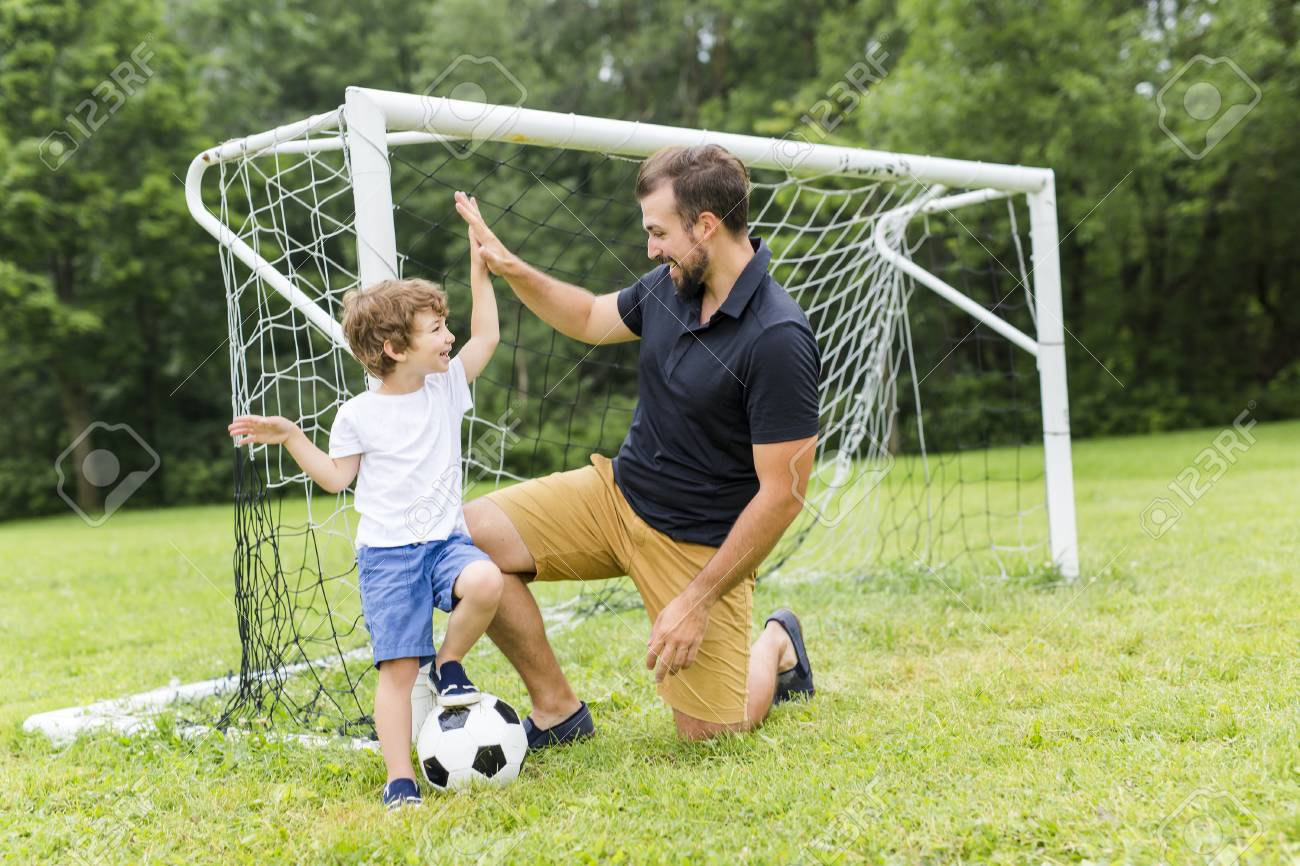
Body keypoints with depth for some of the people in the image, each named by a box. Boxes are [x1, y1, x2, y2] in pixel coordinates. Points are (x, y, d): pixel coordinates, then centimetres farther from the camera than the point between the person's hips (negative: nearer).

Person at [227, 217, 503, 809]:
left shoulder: (447, 386, 6)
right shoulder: (358, 415, -3)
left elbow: (486, 336, 7)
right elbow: (336, 476, 6)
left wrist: (479, 264, 3)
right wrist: (290, 437, -6)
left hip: (445, 539, 3)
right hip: (386, 552, -3)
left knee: (485, 582, -31)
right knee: (398, 666, -8)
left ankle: (449, 665, -3)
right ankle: (400, 779, 0)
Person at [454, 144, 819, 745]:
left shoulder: (778, 340, -25)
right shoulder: (671, 284, -3)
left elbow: (782, 495, -23)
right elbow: (592, 319, 20)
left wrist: (697, 601, -21)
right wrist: (510, 268, 4)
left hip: (699, 544, -6)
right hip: (617, 491, 6)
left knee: (708, 733, 0)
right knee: (469, 535, -12)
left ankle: (777, 649, 34)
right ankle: (556, 712, 3)